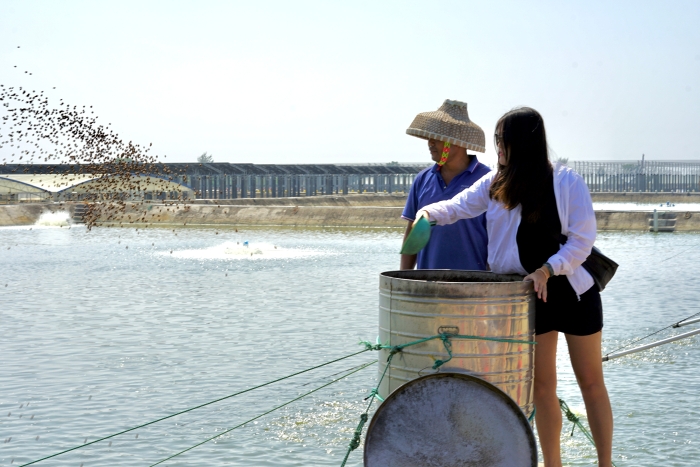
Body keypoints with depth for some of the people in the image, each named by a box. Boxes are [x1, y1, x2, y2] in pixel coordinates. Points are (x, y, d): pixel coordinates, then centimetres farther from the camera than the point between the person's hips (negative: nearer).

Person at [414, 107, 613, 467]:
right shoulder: (495, 184, 1)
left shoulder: (567, 182, -13)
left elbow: (582, 240, -14)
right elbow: (458, 206, 0)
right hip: (529, 294, 4)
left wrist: (546, 270, -25)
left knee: (590, 382, 5)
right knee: (541, 385, 9)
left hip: (573, 291, -4)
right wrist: (430, 212, -21)